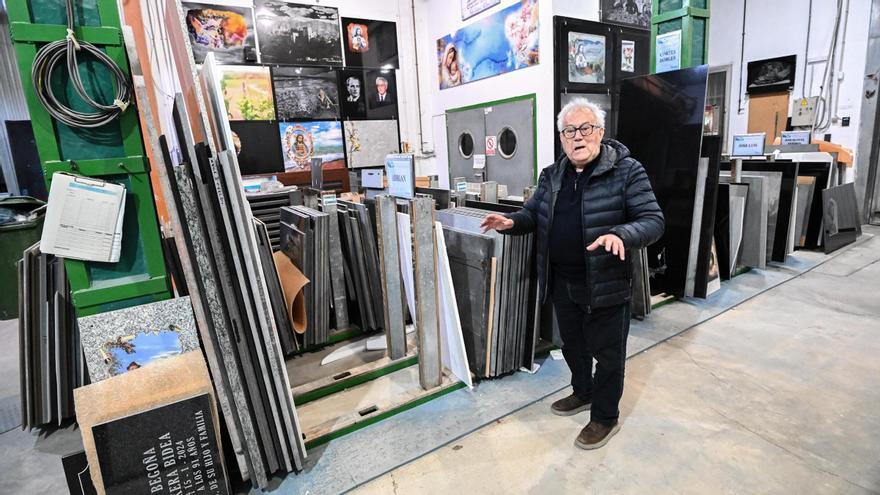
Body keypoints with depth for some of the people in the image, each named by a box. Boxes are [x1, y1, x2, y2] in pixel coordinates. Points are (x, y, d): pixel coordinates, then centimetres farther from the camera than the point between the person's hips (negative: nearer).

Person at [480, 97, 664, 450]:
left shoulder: (627, 171, -11)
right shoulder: (552, 175, 5)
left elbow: (653, 221, -14)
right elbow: (532, 213, 13)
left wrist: (621, 235, -35)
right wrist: (512, 223, -9)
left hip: (605, 284, -5)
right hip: (561, 282, 6)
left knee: (607, 351, 11)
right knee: (572, 345, 23)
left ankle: (606, 417, 32)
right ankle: (583, 393, 48)